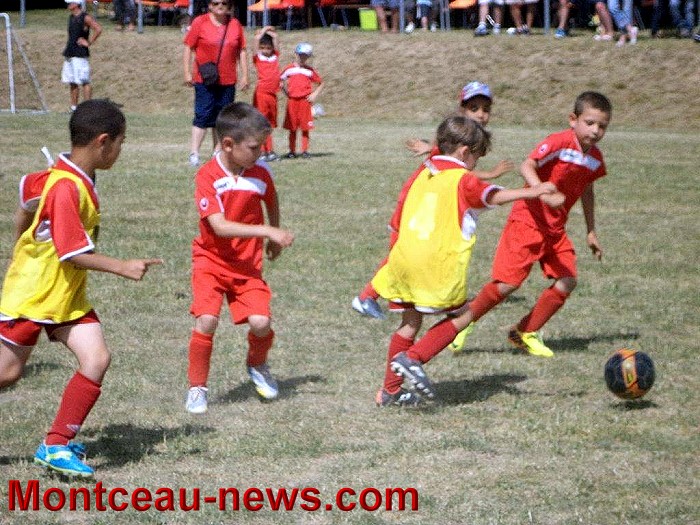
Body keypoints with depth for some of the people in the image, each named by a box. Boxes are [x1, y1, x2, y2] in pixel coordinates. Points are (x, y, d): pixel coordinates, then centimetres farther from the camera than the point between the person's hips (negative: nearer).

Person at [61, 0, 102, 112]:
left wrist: (89, 42, -17)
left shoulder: (85, 18, -11)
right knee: (72, 83, 10)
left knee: (84, 82, -7)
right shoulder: (71, 17, 15)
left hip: (80, 54, -9)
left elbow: (98, 29, -20)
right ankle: (73, 107, 14)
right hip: (69, 54, 9)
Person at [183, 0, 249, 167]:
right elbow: (189, 48, 0)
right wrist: (188, 73, -7)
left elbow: (242, 51, 13)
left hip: (228, 81, 4)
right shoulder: (200, 22, -1)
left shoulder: (235, 24, 9)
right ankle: (194, 153, -12)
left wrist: (244, 75, 9)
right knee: (203, 115, -11)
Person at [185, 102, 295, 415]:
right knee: (206, 321, -20)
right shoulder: (207, 177, -18)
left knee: (260, 322, -13)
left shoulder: (260, 173, -6)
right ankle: (197, 387, 1)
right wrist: (267, 232, -32)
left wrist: (274, 240, 25)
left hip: (248, 264, 3)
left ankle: (257, 365, 21)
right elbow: (220, 226, -27)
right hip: (212, 260, -3)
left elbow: (271, 204, 17)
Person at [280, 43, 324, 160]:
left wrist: (314, 95, 1)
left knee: (305, 128, 0)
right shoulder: (289, 68, 6)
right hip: (292, 100, 0)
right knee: (292, 128, 3)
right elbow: (280, 80, 14)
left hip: (305, 101, 0)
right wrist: (285, 91, 3)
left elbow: (321, 83, 12)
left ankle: (305, 150, 6)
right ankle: (292, 151, 9)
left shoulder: (310, 70, 6)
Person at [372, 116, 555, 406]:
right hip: (439, 265, -7)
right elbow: (493, 196, -21)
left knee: (410, 321, 17)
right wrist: (531, 192, -30)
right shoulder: (462, 180, -3)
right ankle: (411, 357, -10)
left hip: (403, 261, 7)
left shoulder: (419, 175, 17)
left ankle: (389, 391, 20)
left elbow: (397, 219, 22)